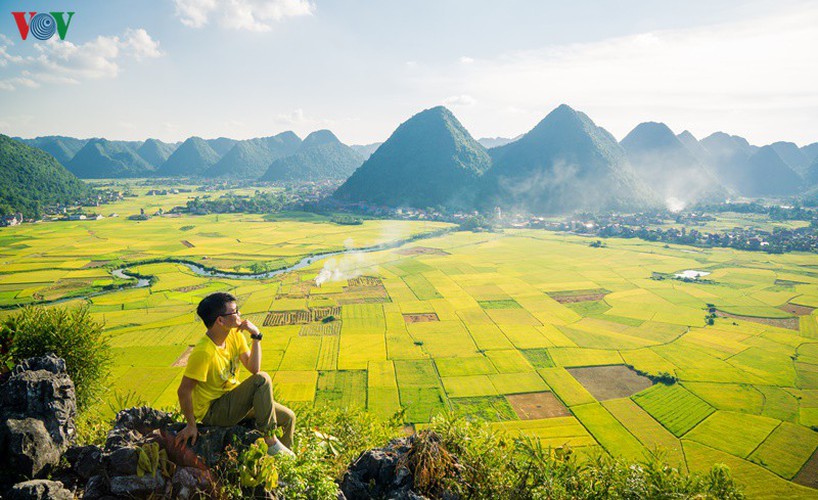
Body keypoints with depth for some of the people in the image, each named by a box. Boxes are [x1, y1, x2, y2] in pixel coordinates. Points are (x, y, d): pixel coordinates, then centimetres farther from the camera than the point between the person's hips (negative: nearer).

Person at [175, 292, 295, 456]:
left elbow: (253, 368, -10)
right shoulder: (203, 352, -28)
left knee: (288, 417, 3)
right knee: (262, 379, -28)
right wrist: (191, 425, -17)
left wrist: (256, 336, -18)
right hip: (213, 410, -8)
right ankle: (271, 441, -19)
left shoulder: (235, 335, -3)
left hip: (233, 399, 8)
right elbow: (184, 391, -24)